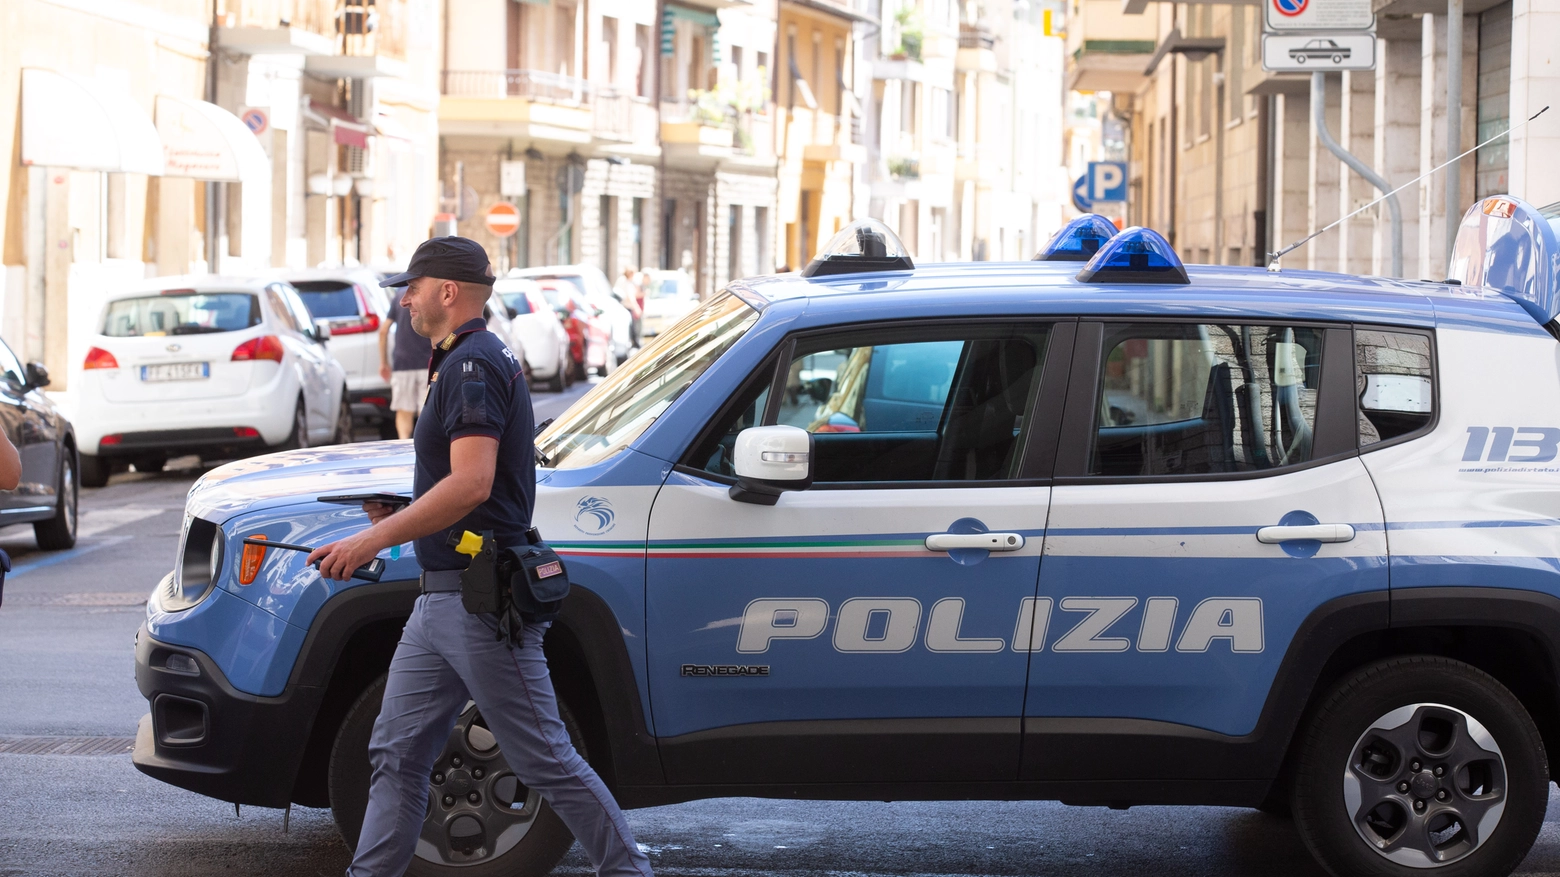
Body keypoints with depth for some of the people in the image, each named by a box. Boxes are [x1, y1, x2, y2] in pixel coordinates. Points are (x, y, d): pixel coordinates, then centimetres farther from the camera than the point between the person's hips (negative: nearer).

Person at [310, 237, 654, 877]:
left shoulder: (474, 365, -14)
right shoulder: (459, 363, 19)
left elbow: (472, 484, -26)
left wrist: (375, 539, -24)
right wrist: (399, 515, 17)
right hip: (441, 600, 11)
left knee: (544, 759, -5)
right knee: (397, 752, 9)